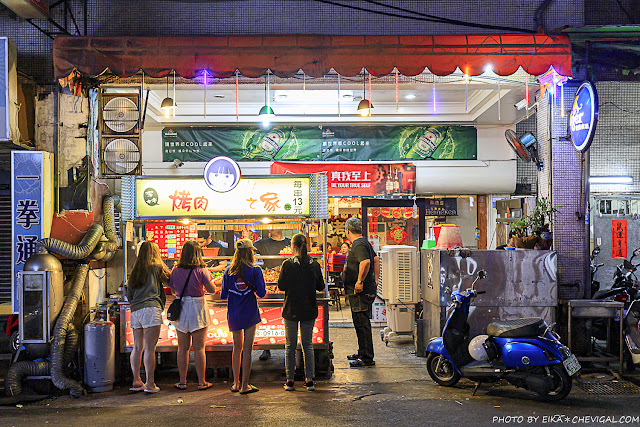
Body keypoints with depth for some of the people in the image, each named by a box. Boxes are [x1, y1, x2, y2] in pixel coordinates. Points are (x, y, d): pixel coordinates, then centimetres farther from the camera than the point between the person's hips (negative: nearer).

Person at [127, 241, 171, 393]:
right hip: (151, 308, -6)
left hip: (135, 311, 6)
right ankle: (150, 383, -8)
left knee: (137, 347, 9)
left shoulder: (135, 271, 18)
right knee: (149, 348, -7)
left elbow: (129, 296, 20)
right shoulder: (157, 267, 3)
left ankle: (136, 381, 11)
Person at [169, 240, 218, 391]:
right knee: (199, 348, 3)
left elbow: (173, 290, 12)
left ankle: (182, 381, 14)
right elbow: (212, 290, -10)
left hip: (181, 309, 3)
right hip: (198, 309, -3)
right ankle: (201, 382, 7)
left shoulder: (175, 271, 1)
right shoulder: (201, 271, -11)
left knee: (182, 348, 10)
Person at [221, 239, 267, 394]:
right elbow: (261, 293, -11)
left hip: (233, 315, 3)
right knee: (247, 349, 2)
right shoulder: (255, 270, -8)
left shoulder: (229, 271, 1)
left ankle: (236, 383, 20)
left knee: (237, 347, 16)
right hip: (250, 314, -3)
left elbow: (223, 295, 3)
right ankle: (245, 385, 6)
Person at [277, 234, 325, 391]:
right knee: (308, 344, 10)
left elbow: (281, 286, -8)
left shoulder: (287, 264, -11)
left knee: (290, 345, 8)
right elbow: (320, 286, 3)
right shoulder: (314, 264, -4)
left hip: (291, 310, -2)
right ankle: (309, 380, 9)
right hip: (309, 310, 2)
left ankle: (289, 381, 11)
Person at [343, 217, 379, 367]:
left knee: (362, 324, -7)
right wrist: (375, 280, 24)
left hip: (361, 292, -11)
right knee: (360, 323, 19)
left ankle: (367, 358, -3)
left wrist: (360, 281, -26)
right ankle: (362, 352, 30)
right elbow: (376, 260, 25)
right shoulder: (364, 242, 16)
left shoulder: (358, 245, -17)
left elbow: (365, 262, -33)